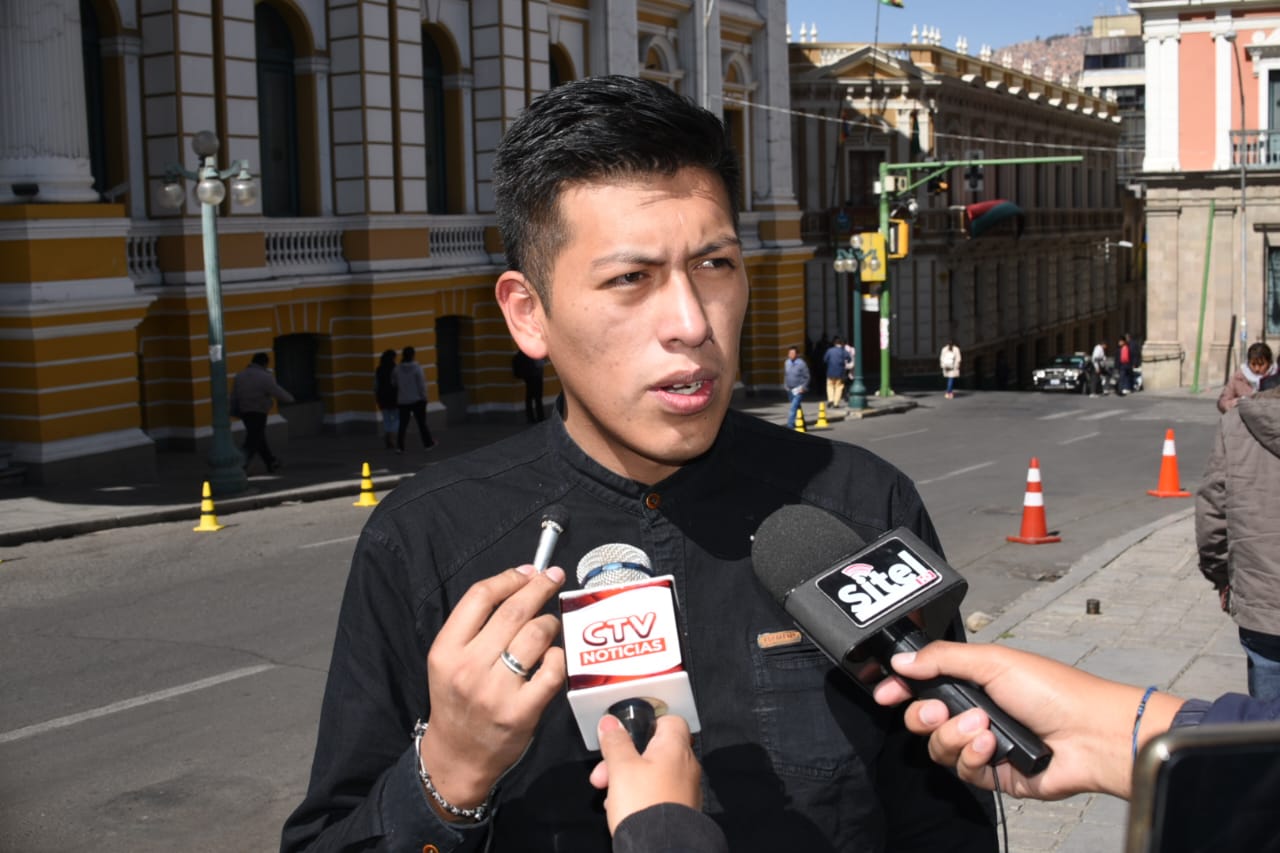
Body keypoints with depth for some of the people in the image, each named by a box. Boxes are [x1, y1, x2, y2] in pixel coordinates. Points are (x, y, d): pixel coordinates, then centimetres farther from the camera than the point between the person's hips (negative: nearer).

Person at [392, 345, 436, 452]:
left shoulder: (398, 368, -2)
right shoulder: (416, 367, -14)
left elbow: (393, 383, 6)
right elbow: (421, 384, -13)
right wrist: (423, 397, -4)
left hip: (403, 401, 3)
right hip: (417, 399, -3)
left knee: (403, 424, 5)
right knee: (422, 422, 9)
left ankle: (399, 446, -4)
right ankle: (427, 443, 20)